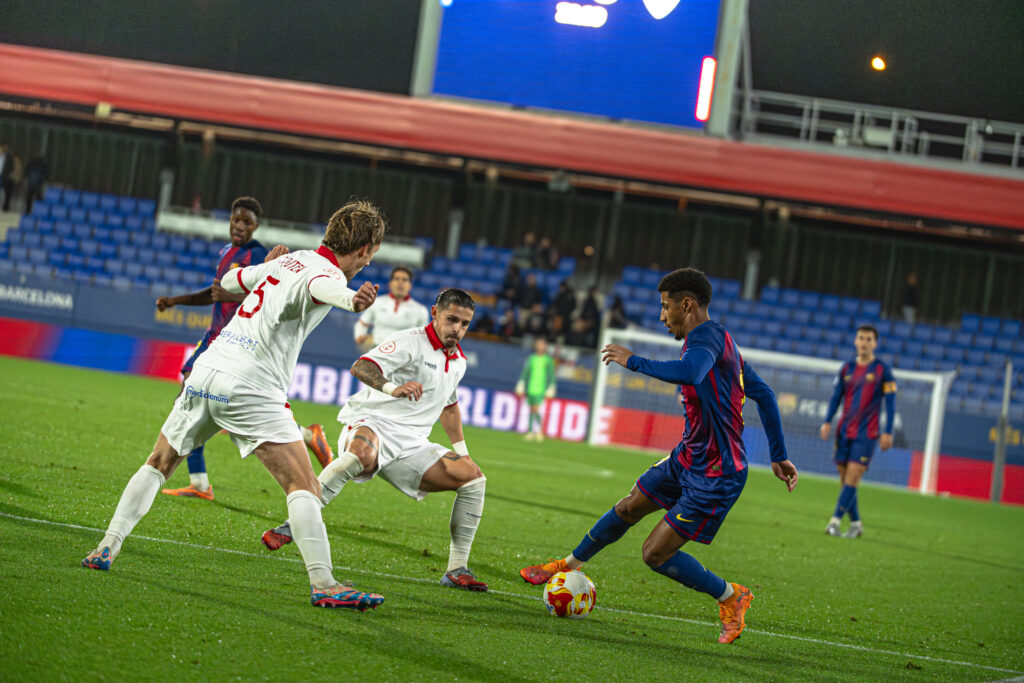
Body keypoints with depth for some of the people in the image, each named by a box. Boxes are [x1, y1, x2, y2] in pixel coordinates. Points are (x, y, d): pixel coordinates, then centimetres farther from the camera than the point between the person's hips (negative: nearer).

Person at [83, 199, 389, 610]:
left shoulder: (289, 260, 18)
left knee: (159, 464, 23)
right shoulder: (327, 272, -5)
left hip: (206, 372, 8)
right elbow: (318, 287, -33)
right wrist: (351, 299, -55)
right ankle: (323, 585, -19)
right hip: (250, 388, -8)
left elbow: (230, 281, 36)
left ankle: (107, 547, 20)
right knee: (303, 484, -9)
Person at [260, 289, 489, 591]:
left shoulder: (458, 361, 15)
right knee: (361, 454, -43)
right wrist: (392, 387, -44)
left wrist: (462, 450, 33)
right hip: (371, 424, -7)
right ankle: (291, 526, -35)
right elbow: (361, 367, -26)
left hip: (410, 444, 7)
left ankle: (456, 571, 1)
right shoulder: (411, 342, -11)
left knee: (474, 478, -4)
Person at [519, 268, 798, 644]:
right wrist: (778, 456, 19)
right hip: (687, 458, 10)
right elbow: (763, 394, 16)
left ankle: (731, 597, 13)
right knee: (627, 509, 18)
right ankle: (569, 566, 38)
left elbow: (689, 372, -44)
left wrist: (633, 361, -30)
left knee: (655, 554, -5)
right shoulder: (719, 340, 11)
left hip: (716, 477, -10)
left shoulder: (705, 336, -20)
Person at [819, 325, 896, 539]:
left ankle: (835, 521, -16)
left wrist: (887, 432, -7)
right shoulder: (847, 368, 11)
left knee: (853, 475, -14)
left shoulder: (882, 370, -1)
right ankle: (855, 523, 14)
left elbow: (890, 402, -1)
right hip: (844, 431, 5)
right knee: (844, 478, 3)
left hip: (866, 433, -5)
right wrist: (827, 422, 2)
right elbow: (836, 396, 14)